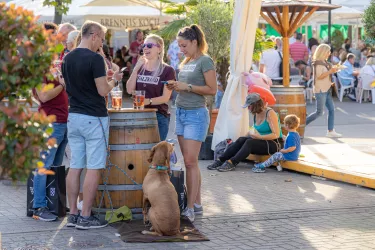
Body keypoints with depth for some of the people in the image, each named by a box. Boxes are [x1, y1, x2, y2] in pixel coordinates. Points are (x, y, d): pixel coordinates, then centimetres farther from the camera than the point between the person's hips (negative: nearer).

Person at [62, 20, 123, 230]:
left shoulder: (67, 59, 10)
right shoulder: (95, 58, -14)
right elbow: (103, 90, -16)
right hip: (93, 118, -8)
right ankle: (85, 217, -1)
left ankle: (73, 214, 12)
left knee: (75, 166, 10)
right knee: (93, 168, -2)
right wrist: (113, 79, 3)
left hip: (73, 117, 8)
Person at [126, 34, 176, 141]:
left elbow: (165, 97, -8)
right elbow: (129, 90, 2)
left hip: (159, 116, -4)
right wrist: (136, 69, -5)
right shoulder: (140, 67, 11)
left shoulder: (167, 70, -3)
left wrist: (148, 101, -23)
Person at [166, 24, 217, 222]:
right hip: (181, 113, 8)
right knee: (189, 161, 7)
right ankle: (197, 203, 13)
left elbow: (212, 89, -14)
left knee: (190, 161, -11)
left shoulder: (204, 61, -8)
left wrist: (187, 87, -16)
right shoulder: (185, 62, 15)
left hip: (196, 114, -8)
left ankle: (190, 208, -10)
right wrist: (175, 87, 6)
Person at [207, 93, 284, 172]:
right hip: (262, 141, 7)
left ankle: (231, 163, -37)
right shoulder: (256, 114, 9)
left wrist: (259, 137, -27)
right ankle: (220, 161, -24)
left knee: (250, 142, -30)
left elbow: (276, 135, -22)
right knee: (241, 140, -16)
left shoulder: (270, 113, -15)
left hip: (275, 144, -7)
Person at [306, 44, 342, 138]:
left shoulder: (324, 62, 15)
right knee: (319, 112, -6)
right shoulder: (318, 63, -14)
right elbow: (319, 76, -20)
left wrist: (332, 70, 9)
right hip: (320, 90, -9)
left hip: (326, 90, 9)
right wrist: (330, 71, -21)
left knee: (331, 109, 4)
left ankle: (330, 131, 6)